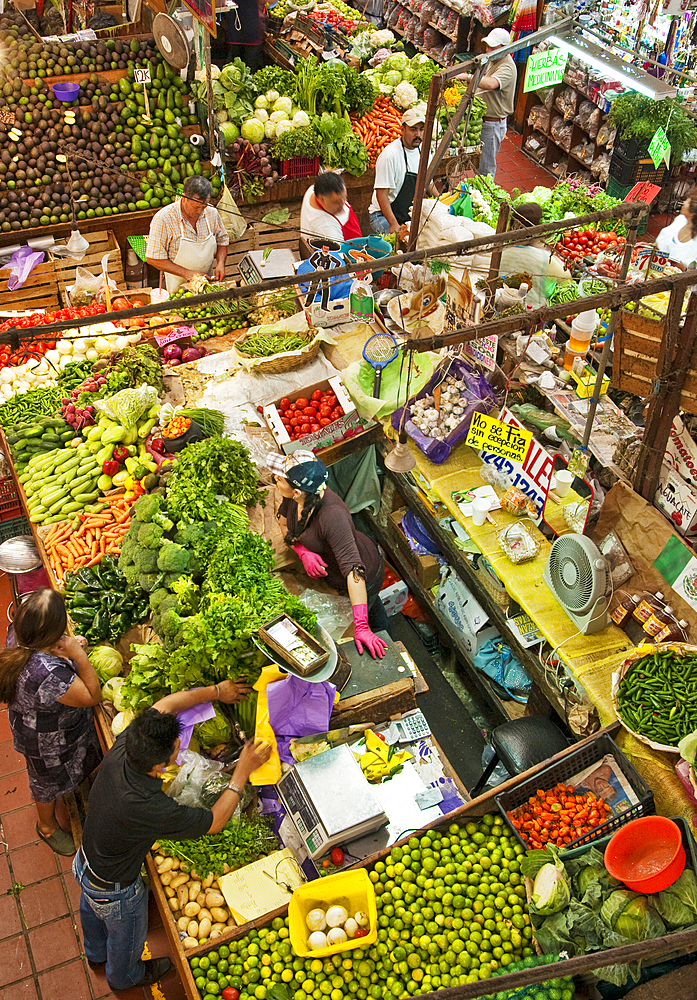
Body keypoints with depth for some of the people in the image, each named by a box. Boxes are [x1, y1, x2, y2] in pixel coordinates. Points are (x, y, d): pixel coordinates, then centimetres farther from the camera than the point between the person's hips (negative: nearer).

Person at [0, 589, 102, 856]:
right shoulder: (48, 673, -48)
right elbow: (93, 696, -32)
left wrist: (64, 648, -20)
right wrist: (79, 656, -36)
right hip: (47, 741, -8)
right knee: (50, 781, 25)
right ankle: (47, 826, 55)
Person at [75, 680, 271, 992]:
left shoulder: (120, 750, -30)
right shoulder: (151, 809, -46)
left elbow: (164, 705, -13)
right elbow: (214, 822, -28)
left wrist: (216, 691, -6)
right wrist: (244, 770, -23)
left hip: (84, 862, 6)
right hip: (114, 891, -6)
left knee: (93, 912, 38)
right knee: (127, 938, 29)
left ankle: (96, 954, 69)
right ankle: (125, 977, 61)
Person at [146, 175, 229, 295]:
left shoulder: (211, 212, -7)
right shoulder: (163, 219, -21)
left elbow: (222, 240, 10)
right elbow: (153, 259, -19)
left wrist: (220, 263, -9)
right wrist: (187, 273, -24)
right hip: (178, 284, -4)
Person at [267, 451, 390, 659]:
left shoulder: (332, 515, -46)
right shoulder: (293, 499, -24)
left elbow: (354, 570, -48)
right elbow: (284, 524, -4)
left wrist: (361, 627, -51)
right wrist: (303, 552, -25)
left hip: (365, 578, -6)